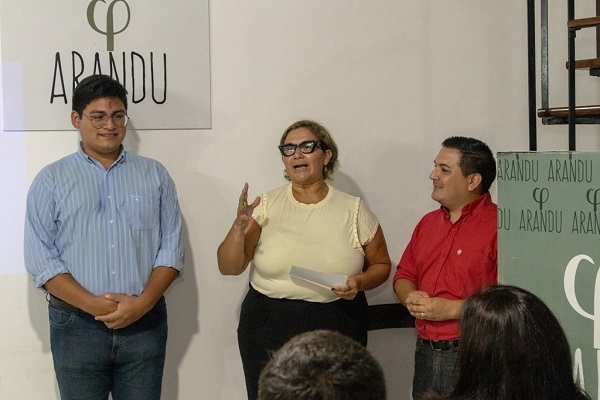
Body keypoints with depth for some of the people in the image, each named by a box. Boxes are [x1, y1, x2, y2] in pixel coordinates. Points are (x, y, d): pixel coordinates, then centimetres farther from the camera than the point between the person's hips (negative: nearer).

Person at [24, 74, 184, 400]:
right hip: (77, 326, -1)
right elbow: (40, 259, -3)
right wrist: (93, 305, -14)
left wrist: (143, 302, -11)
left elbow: (171, 248, 5)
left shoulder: (154, 175, 11)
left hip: (145, 323, 1)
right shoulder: (51, 180, 5)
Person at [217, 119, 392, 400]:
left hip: (337, 332, 0)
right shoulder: (266, 206, 0)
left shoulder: (353, 210, 0)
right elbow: (228, 268, -1)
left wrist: (360, 282, -11)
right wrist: (240, 227, -18)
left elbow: (381, 266, 10)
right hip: (268, 332, 0)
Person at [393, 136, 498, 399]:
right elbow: (404, 275, 22)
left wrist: (452, 309, -19)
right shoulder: (428, 223, 15)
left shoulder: (497, 225, -12)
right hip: (425, 352, 7)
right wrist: (410, 297, -1)